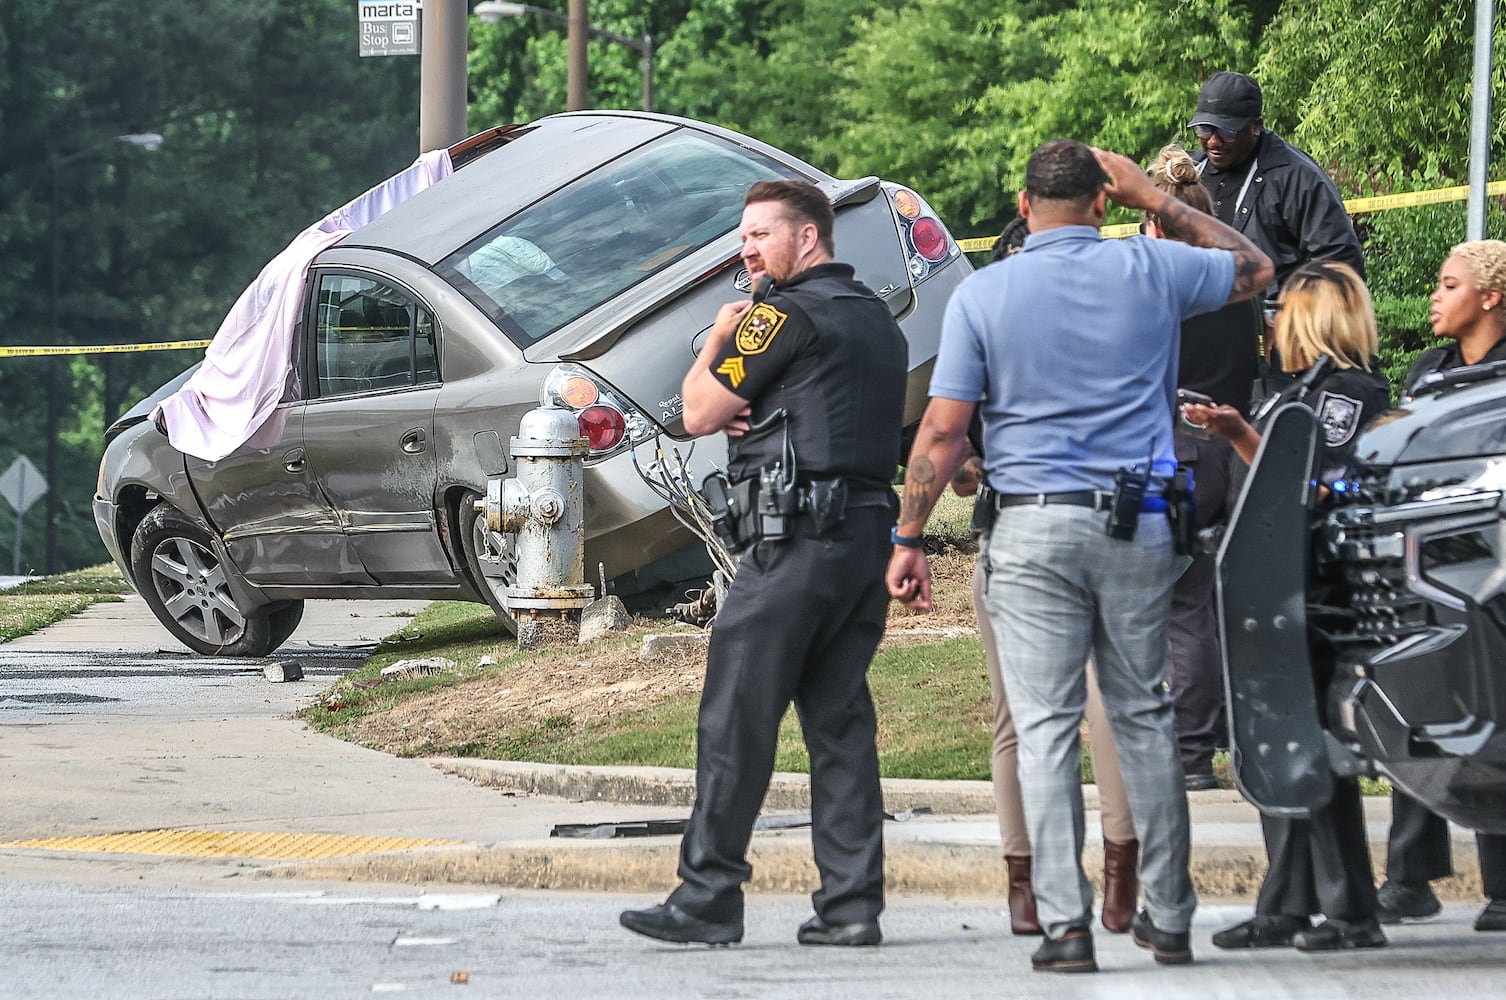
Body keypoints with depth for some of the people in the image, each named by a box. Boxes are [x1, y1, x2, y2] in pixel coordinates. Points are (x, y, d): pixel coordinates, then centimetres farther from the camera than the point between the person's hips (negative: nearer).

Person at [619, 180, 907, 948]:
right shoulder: (878, 322, 19)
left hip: (794, 541, -9)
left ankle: (708, 898, -5)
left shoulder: (787, 316, -9)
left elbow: (698, 412, -5)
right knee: (840, 721, 8)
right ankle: (851, 904, 3)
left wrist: (718, 338, 12)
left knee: (735, 719, -5)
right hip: (868, 535, 9)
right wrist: (749, 413, 6)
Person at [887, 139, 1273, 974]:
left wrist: (908, 539, 3)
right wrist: (1155, 199, 23)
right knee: (1145, 718, 12)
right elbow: (1251, 268, 23)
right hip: (1139, 527, 2)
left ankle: (1064, 921, -8)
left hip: (1033, 528, -2)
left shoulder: (982, 294, -1)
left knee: (1045, 726, -1)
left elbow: (942, 430, -4)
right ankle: (1168, 914, 15)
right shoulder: (1150, 270, 3)